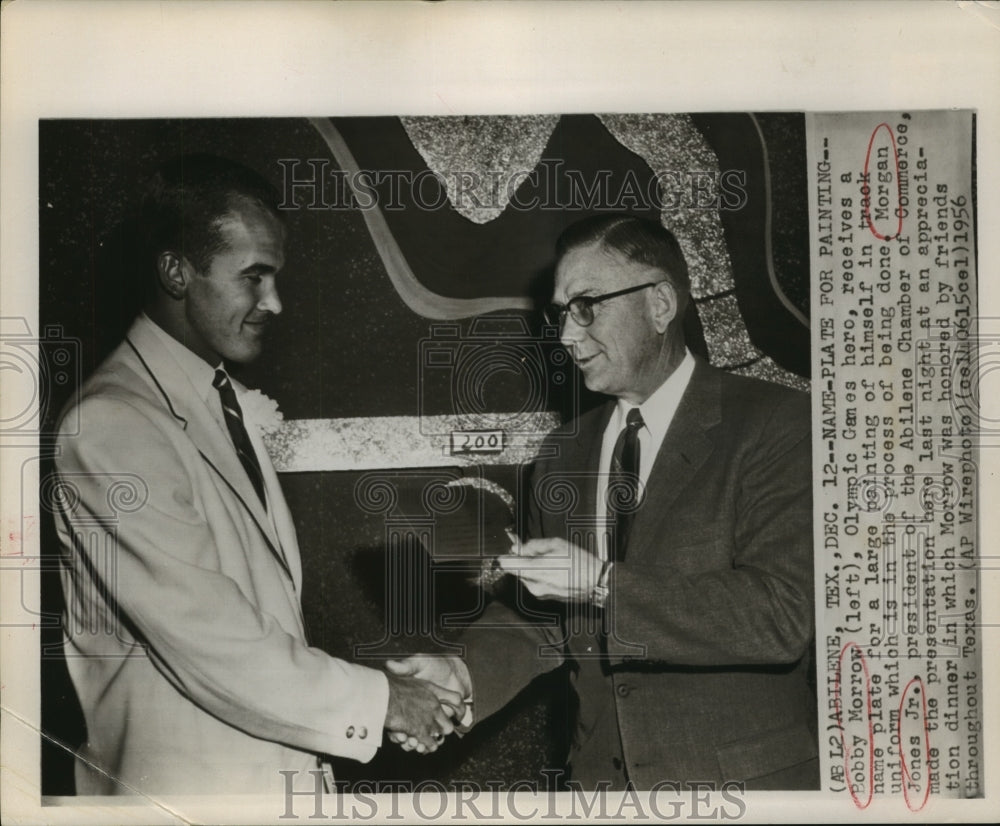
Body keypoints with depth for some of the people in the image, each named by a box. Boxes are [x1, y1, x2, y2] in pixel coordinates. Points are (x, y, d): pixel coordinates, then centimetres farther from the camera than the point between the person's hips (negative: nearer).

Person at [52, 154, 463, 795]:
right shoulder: (112, 427, -20)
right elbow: (210, 644, -22)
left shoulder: (225, 399, 7)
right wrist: (377, 699, -14)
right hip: (187, 780, -7)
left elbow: (268, 595, 8)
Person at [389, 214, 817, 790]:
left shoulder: (775, 424, -12)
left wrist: (605, 583, -25)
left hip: (744, 780, -5)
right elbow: (545, 613, 10)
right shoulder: (564, 453, 8)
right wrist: (464, 672, -9)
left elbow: (783, 614, -21)